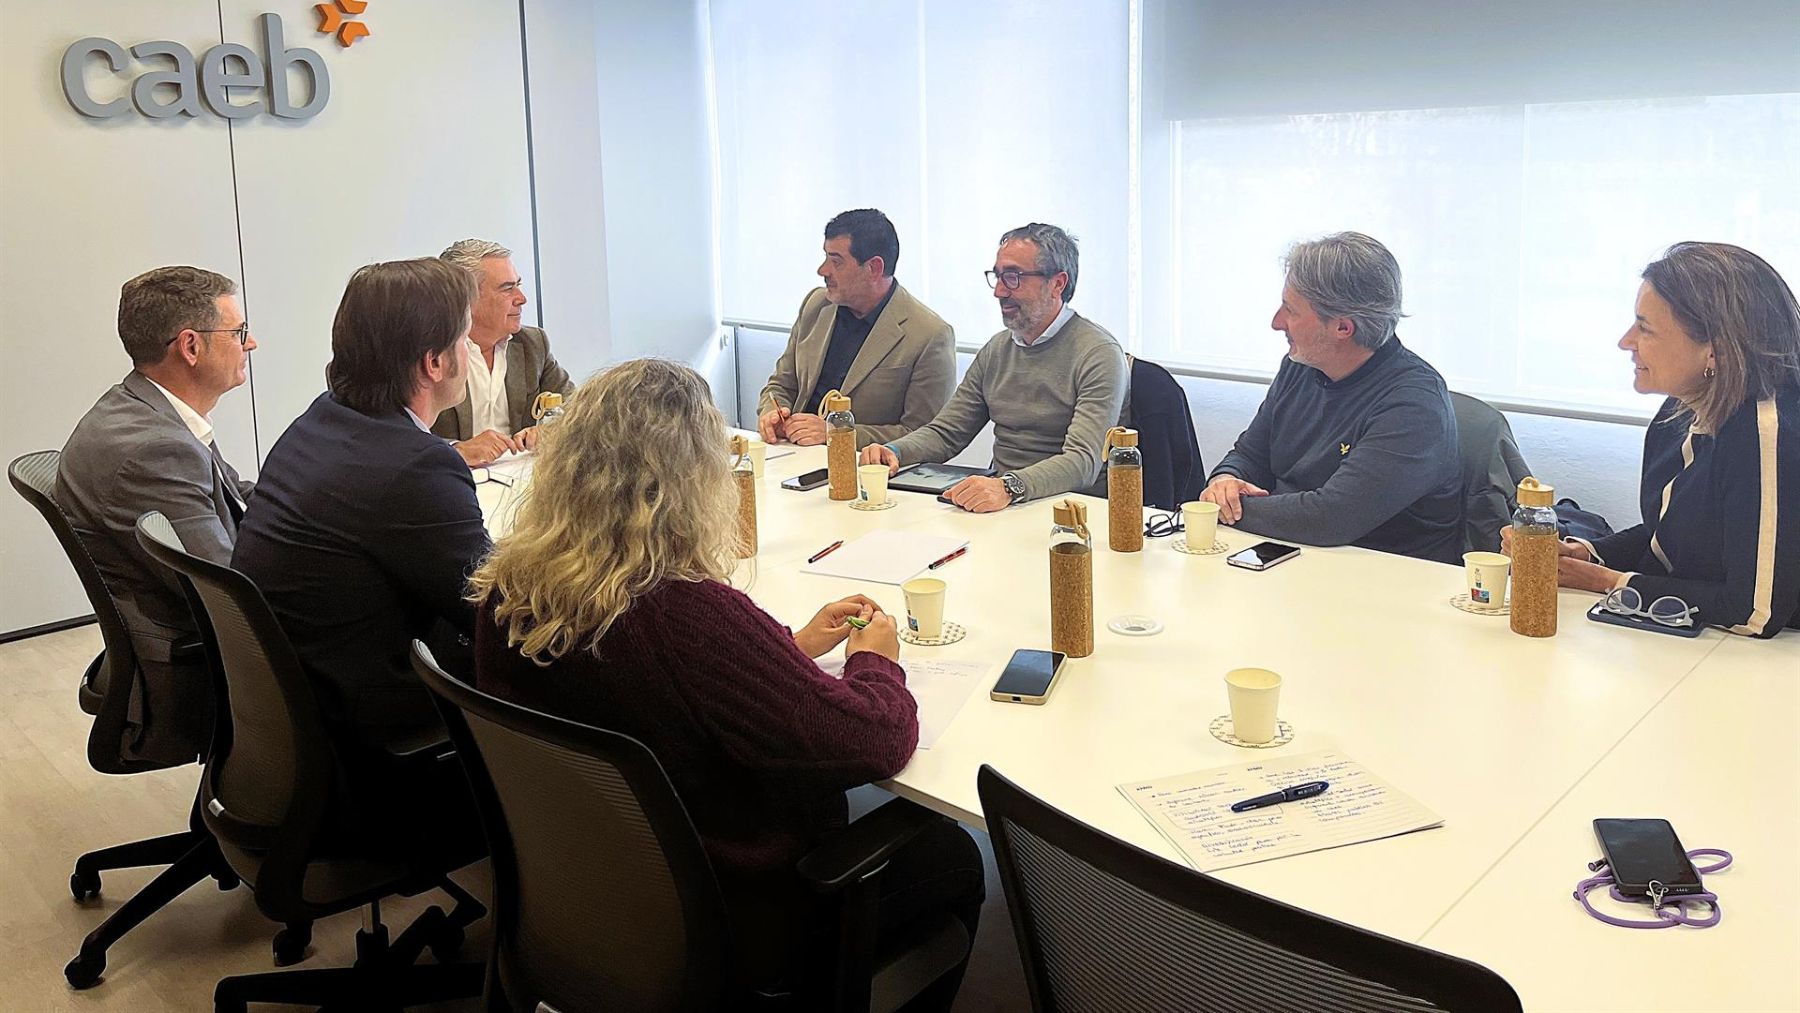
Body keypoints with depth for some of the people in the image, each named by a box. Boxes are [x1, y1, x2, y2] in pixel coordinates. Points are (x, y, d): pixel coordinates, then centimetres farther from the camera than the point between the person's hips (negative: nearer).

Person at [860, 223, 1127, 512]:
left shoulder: (1099, 354, -9)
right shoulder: (997, 348, 15)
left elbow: (1084, 461, -21)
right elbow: (945, 433, 16)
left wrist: (1009, 487, -37)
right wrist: (893, 451, -5)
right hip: (995, 502, 7)